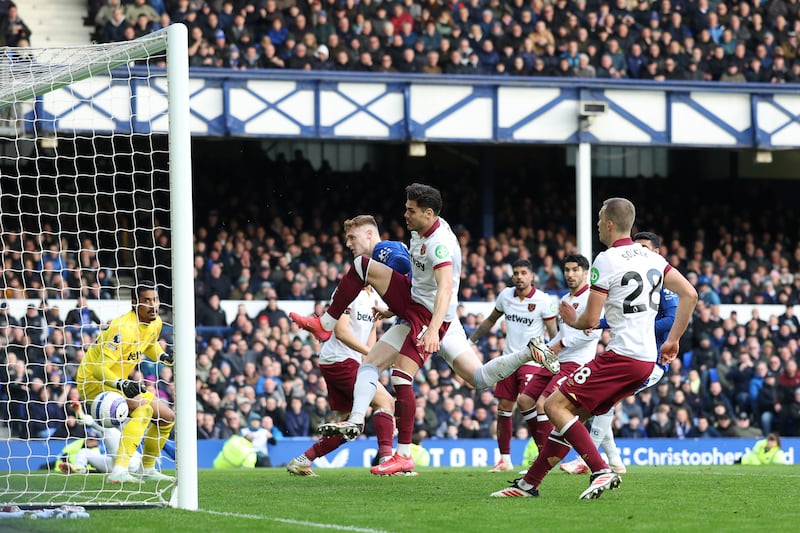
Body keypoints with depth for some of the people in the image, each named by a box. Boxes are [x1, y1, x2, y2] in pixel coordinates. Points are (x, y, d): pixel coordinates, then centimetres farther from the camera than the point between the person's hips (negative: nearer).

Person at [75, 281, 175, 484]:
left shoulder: (155, 323, -1)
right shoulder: (123, 328, -28)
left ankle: (148, 470, 26)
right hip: (93, 382, -9)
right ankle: (119, 470, -40)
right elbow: (101, 369, -31)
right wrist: (121, 384, -48)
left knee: (167, 417, 10)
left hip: (119, 382, 9)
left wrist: (164, 357, 2)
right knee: (143, 407, -32)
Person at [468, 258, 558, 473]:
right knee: (503, 409, 5)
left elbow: (553, 334, -8)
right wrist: (471, 340, 20)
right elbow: (490, 321, 20)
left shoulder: (544, 301, -11)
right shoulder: (505, 296, 3)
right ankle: (504, 459, 17)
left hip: (532, 361, -5)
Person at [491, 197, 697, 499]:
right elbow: (689, 295, 12)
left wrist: (573, 321, 13)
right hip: (647, 359, 9)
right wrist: (672, 340, 17)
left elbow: (590, 320, -10)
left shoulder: (606, 260, -10)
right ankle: (529, 483, 16)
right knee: (573, 413, 14)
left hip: (621, 356, -9)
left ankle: (601, 471, -21)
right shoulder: (651, 258, 13)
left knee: (555, 406, -9)